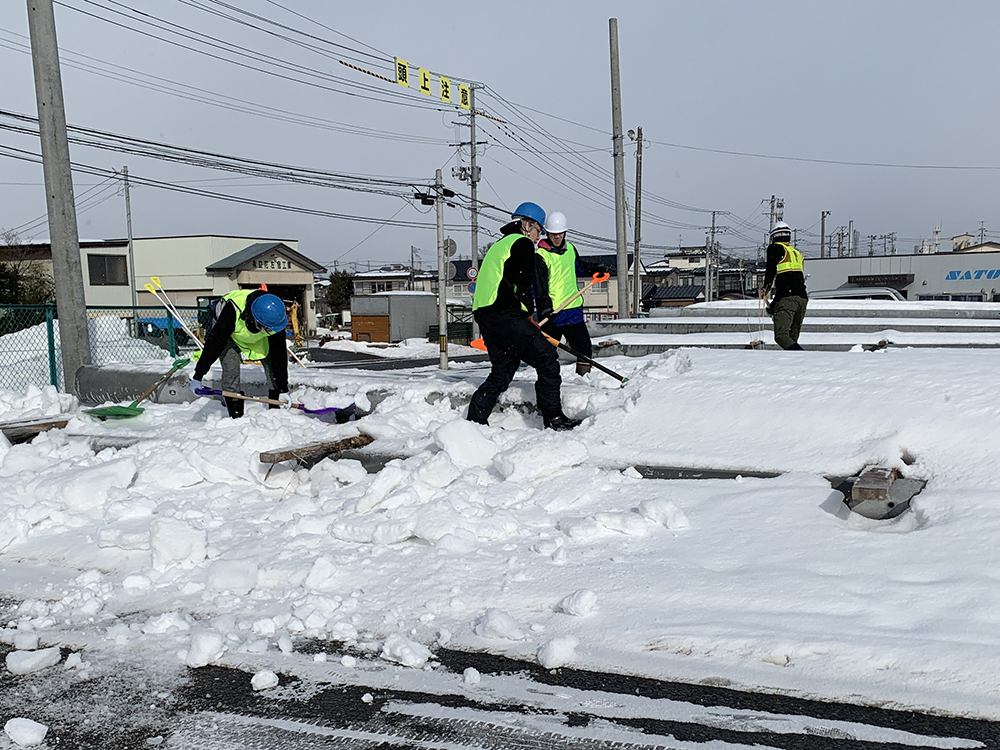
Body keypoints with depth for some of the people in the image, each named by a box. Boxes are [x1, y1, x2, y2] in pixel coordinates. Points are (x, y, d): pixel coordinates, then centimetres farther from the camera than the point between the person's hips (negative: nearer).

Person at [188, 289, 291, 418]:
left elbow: (279, 355, -25)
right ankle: (236, 417, -10)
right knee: (231, 368, -20)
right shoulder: (232, 311, -45)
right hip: (226, 331, -3)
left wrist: (283, 390, -24)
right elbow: (214, 344, -37)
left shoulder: (274, 320, -35)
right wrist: (197, 377, -34)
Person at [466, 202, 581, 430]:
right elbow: (522, 283, -11)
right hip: (507, 316, -10)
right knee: (547, 359, -5)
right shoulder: (522, 243, 0)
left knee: (502, 371, 16)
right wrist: (528, 311, 6)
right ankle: (553, 418, -5)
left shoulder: (497, 246, 29)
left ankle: (473, 420, 13)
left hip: (484, 315, 10)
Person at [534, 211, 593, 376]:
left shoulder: (570, 249, 11)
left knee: (584, 348, 6)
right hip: (552, 312, -6)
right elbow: (539, 284, -16)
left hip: (574, 308, 6)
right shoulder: (541, 256, -9)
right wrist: (545, 305, -27)